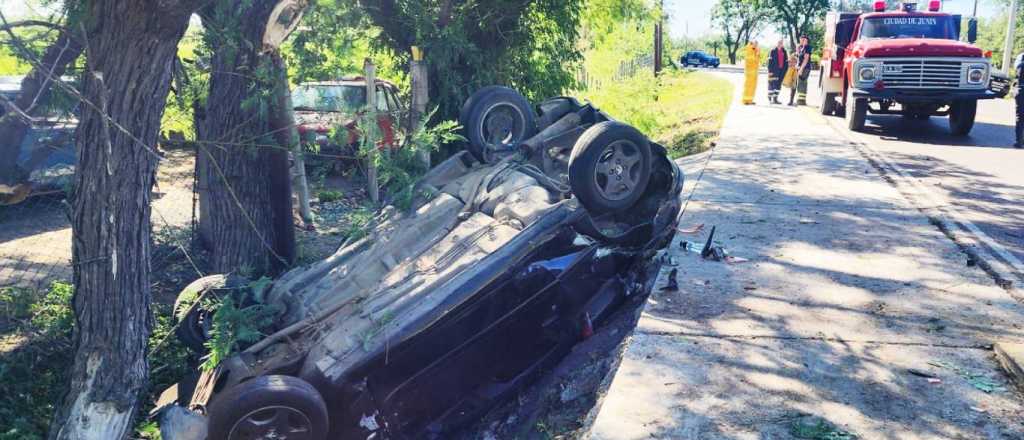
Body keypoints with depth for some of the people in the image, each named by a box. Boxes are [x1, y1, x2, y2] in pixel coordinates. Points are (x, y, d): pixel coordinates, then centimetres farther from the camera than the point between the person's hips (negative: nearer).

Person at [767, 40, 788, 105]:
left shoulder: (784, 51, 14)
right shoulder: (773, 51, -2)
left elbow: (786, 62, 16)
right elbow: (770, 61, -7)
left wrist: (785, 71, 9)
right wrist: (770, 71, -15)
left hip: (781, 71, 6)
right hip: (774, 71, -6)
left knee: (779, 85, 5)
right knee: (772, 84, -6)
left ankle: (775, 99, 10)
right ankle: (770, 99, 2)